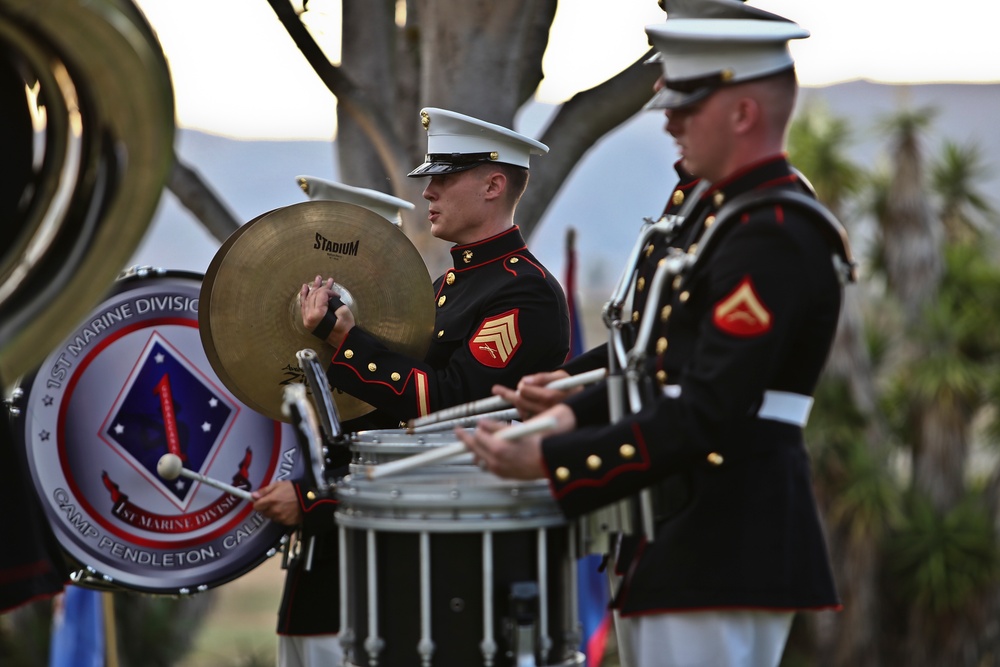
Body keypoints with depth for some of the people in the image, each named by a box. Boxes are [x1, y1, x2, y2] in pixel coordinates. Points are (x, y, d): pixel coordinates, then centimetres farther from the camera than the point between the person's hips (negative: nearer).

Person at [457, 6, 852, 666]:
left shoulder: (773, 239, -18)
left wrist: (550, 460, -20)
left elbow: (706, 417, -23)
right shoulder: (724, 211, 15)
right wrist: (574, 413, 6)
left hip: (725, 551, -10)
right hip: (689, 536, 10)